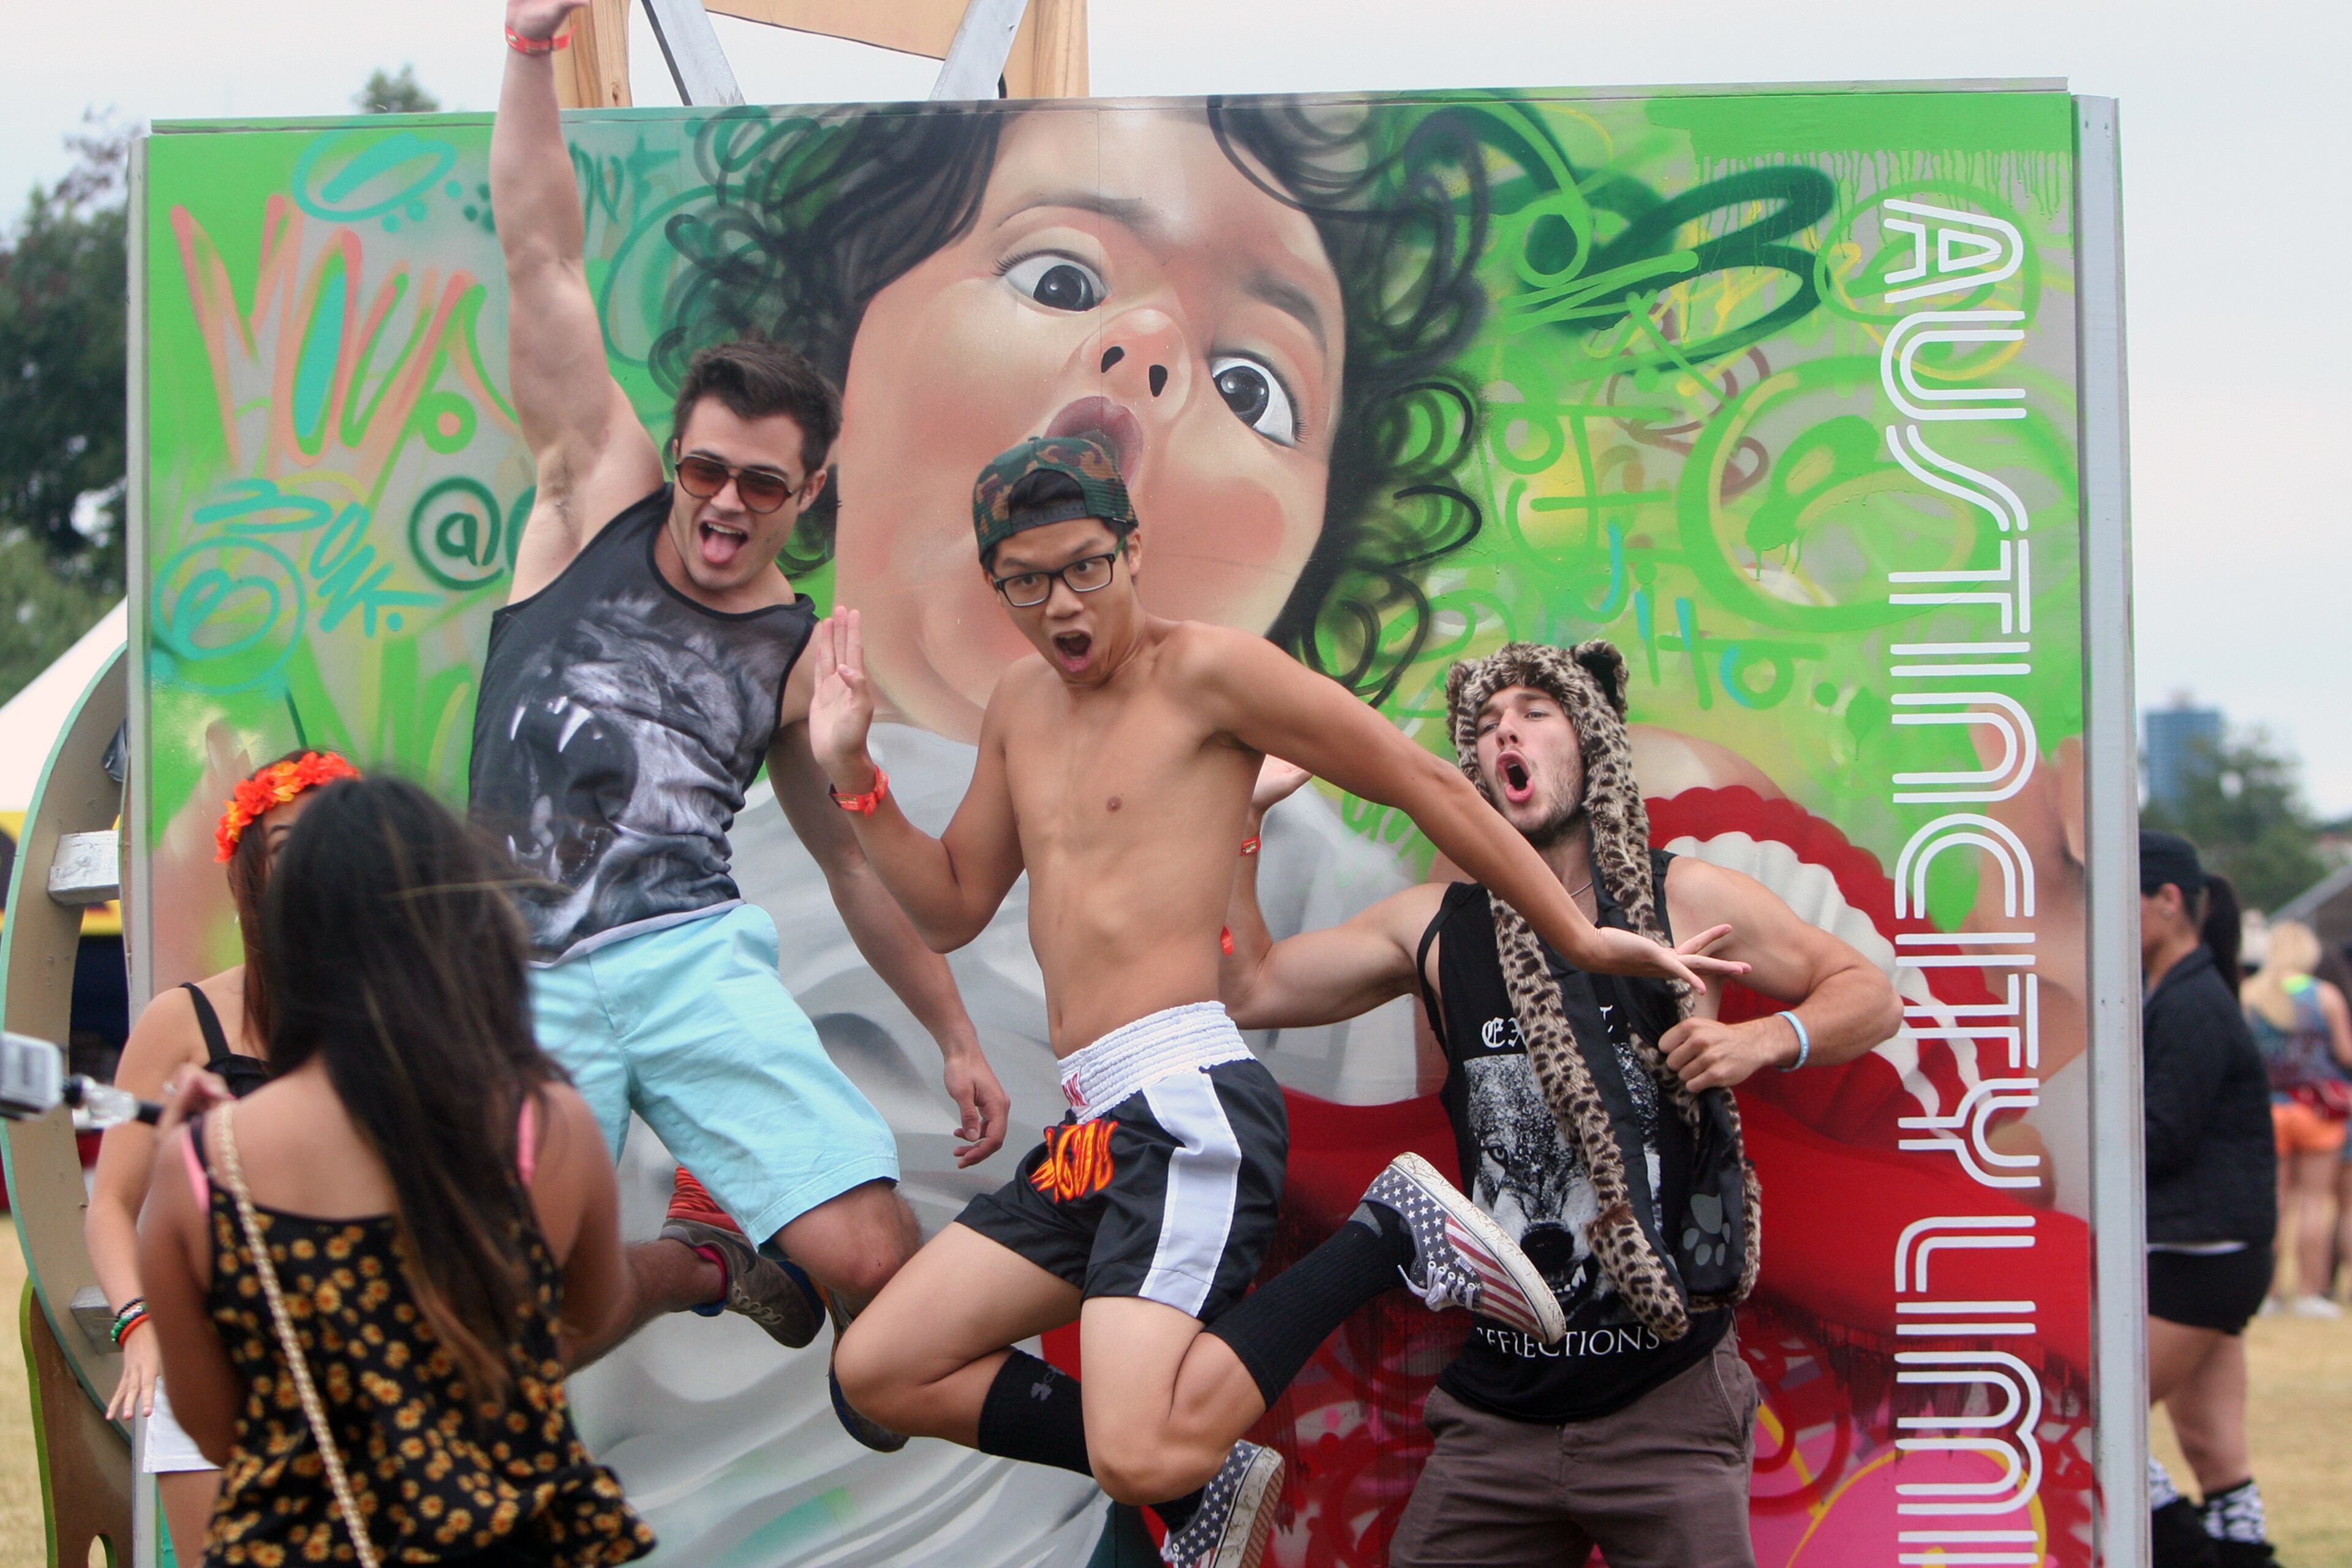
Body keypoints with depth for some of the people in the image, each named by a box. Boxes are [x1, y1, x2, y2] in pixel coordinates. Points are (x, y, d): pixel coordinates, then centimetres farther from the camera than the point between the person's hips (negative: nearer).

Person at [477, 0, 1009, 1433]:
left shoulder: (804, 655, 10)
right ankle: (703, 1265, 26)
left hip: (694, 959, 0)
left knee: (873, 1260, -19)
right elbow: (545, 265, -1)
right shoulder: (602, 500, 6)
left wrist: (955, 1033, 19)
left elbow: (858, 857, 20)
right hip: (526, 982, 0)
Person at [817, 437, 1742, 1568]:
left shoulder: (1205, 670, -5)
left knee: (1144, 1460, -26)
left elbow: (1423, 784, -2)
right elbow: (953, 908, 26)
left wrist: (1579, 938, -1)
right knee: (879, 1373, 6)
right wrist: (852, 774, 12)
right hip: (1092, 1124, 9)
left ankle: (1390, 1234, -5)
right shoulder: (1022, 705, 18)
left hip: (1189, 1100, -9)